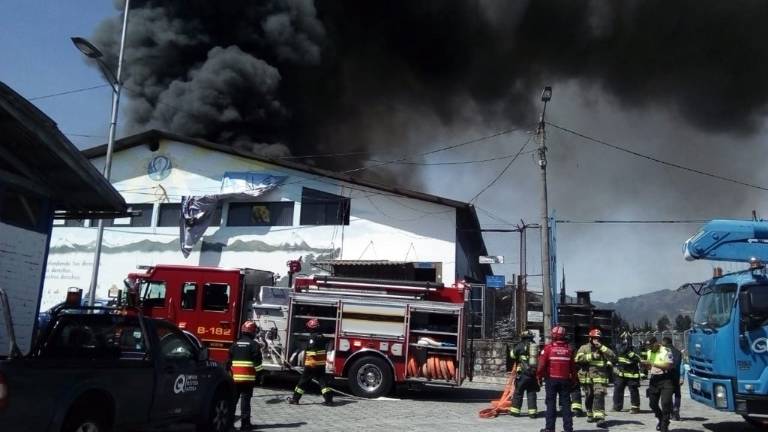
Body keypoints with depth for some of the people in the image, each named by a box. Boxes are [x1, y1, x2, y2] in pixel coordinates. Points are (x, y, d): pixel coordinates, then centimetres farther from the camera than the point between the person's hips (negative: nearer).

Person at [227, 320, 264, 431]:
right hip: (248, 378, -5)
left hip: (235, 377, 5)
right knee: (245, 400, -3)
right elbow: (257, 362, -10)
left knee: (233, 399, 12)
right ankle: (245, 423, -2)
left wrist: (230, 372, 21)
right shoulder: (254, 345, -5)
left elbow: (229, 361, 14)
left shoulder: (235, 344, 11)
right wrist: (259, 373, 2)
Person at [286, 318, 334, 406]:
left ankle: (295, 399, 10)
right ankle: (328, 399, -1)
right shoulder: (322, 337, 11)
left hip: (311, 364, -7)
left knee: (303, 381, 3)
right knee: (323, 381, 6)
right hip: (321, 365, 7)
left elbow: (312, 351, -22)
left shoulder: (313, 337, -14)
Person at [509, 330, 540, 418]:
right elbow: (540, 360, 13)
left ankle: (515, 410, 11)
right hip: (534, 373, 4)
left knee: (518, 392, 6)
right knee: (532, 393, 10)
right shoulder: (536, 347, 9)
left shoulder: (521, 345, -4)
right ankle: (532, 412, 9)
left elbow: (512, 354, 7)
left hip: (523, 373, -4)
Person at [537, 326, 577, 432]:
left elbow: (542, 364, -12)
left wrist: (539, 376, -1)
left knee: (551, 403, 4)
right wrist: (574, 379, 17)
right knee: (566, 403, 9)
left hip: (551, 379, -2)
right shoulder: (568, 349, 3)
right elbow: (573, 366, 6)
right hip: (565, 380, 3)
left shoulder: (548, 347, -8)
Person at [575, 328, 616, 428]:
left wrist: (601, 347, -11)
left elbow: (613, 357, -6)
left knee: (599, 396, -14)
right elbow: (578, 358, -10)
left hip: (600, 377, -1)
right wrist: (591, 356, -15)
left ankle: (600, 418, -18)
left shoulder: (603, 349, 10)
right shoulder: (584, 348, 5)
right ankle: (590, 415, 32)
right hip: (587, 377, 1)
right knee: (589, 397, 12)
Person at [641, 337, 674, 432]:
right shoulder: (649, 352, 11)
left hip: (665, 380, -6)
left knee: (665, 404, -8)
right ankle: (661, 419, 33)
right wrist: (644, 364, -4)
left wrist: (653, 363, -22)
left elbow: (669, 366, -20)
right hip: (653, 380, 6)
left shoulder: (666, 351, -10)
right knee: (652, 403, 8)